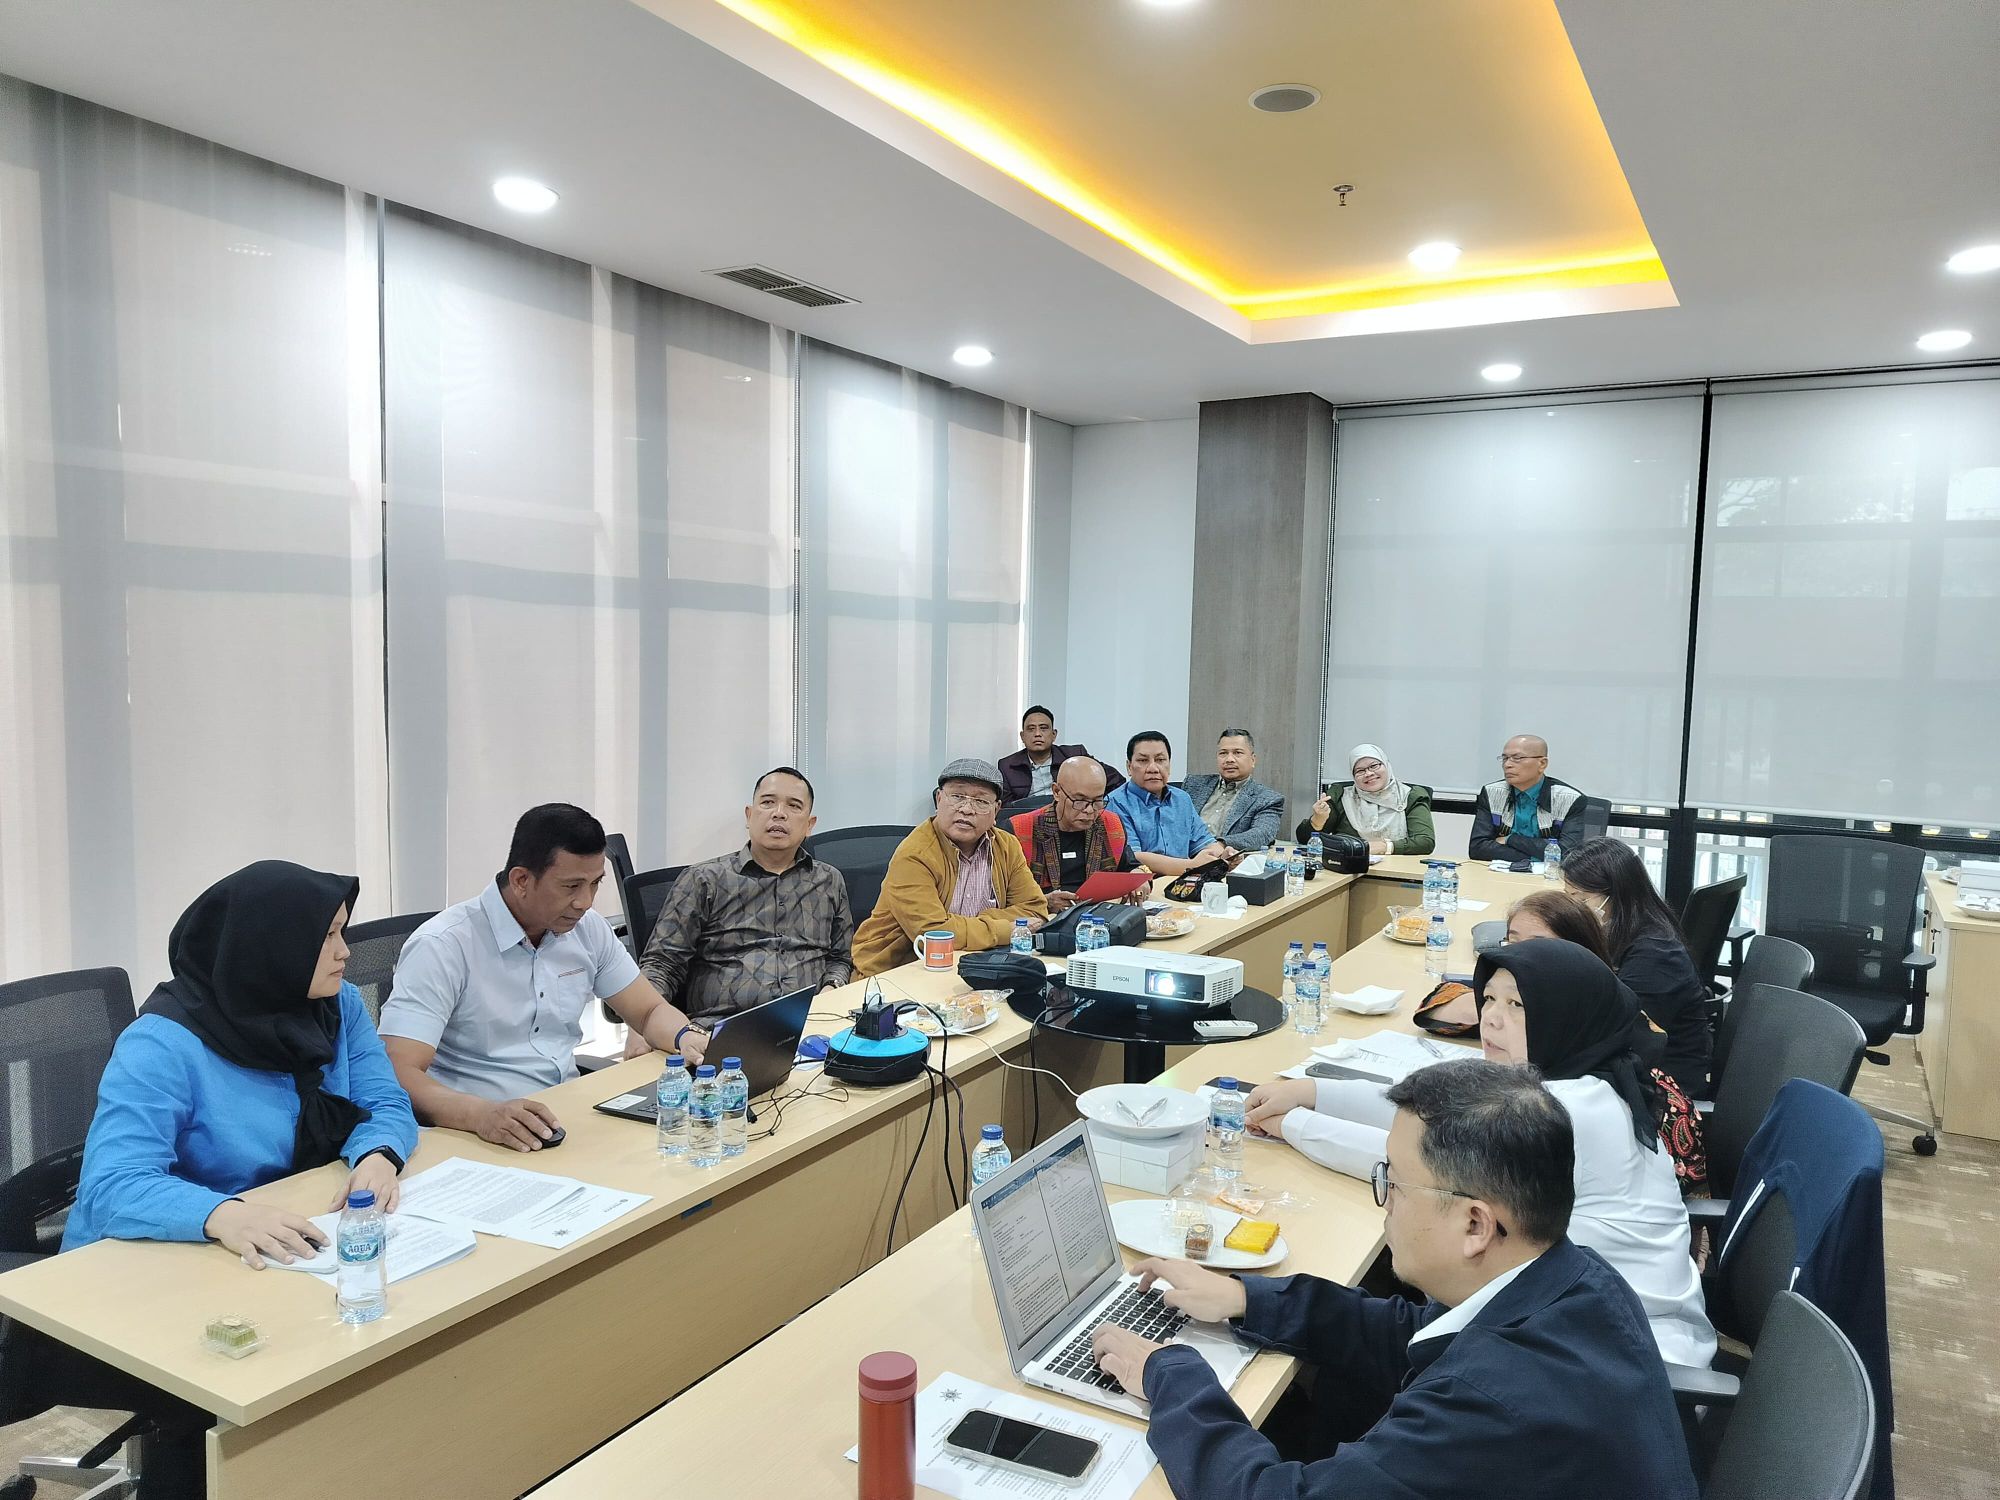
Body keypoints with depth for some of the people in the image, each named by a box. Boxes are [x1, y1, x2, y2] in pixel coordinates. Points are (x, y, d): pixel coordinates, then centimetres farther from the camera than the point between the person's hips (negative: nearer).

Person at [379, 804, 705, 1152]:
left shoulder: (588, 929, 5)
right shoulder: (443, 946, -13)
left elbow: (650, 1012, 15)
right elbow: (399, 1072, -21)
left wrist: (687, 1038, -8)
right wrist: (483, 1115, -39)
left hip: (570, 1120, 4)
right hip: (475, 1134, -4)